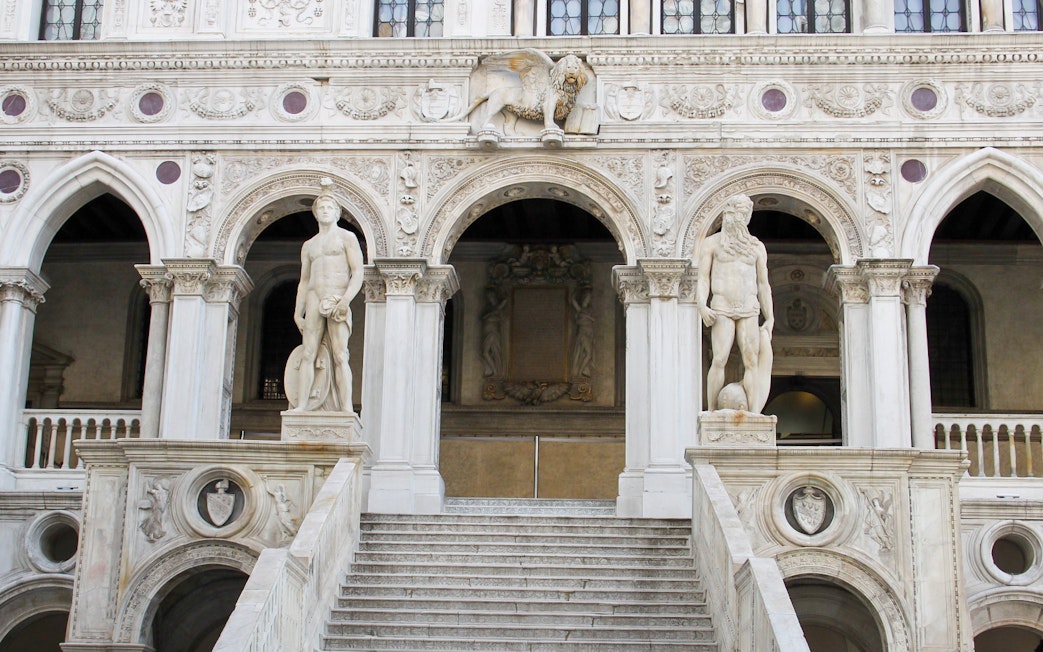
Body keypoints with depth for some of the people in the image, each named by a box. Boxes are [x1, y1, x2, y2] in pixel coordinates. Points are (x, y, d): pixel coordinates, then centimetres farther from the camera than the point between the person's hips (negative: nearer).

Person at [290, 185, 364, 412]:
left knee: (340, 356, -14)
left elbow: (358, 274, 0)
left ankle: (346, 409, -21)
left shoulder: (347, 238, 10)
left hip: (338, 300, -4)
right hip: (314, 300, 4)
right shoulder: (309, 245, 24)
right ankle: (302, 405, -12)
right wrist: (298, 311, 8)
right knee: (308, 354, -7)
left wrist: (345, 300, -15)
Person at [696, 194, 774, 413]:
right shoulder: (712, 243, 10)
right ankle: (712, 414, -11)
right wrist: (701, 305, -13)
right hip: (722, 309, -2)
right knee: (719, 360, -14)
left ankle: (755, 416, -10)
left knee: (752, 361, -7)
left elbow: (763, 285, 15)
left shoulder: (756, 246, 16)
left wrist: (770, 319, 9)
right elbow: (703, 279, 4)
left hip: (749, 310, 2)